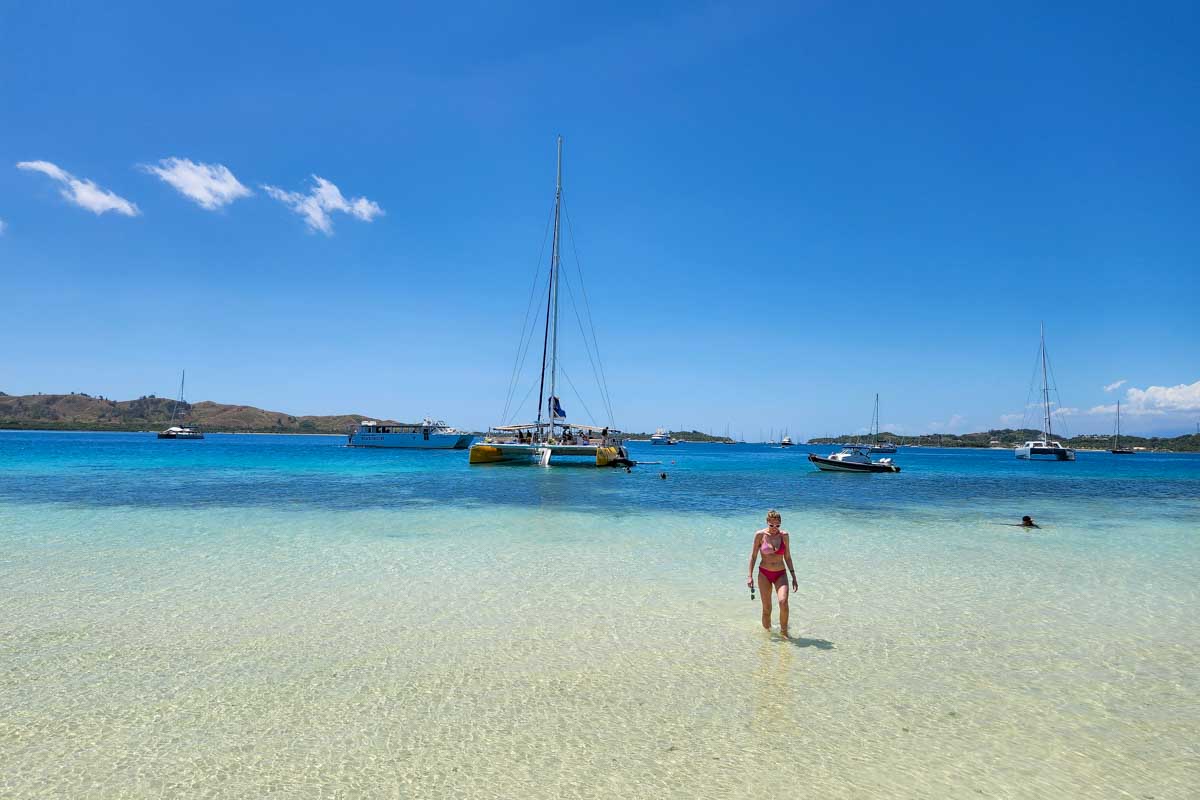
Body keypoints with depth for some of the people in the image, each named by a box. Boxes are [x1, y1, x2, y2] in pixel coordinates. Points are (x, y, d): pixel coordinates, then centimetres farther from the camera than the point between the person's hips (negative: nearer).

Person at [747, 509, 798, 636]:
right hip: (764, 574, -1)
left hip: (781, 574, 1)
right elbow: (753, 556, 1)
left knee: (783, 602, -20)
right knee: (766, 608, 1)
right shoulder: (760, 535, -6)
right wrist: (750, 575, -3)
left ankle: (784, 631, -3)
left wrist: (794, 577, 6)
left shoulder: (784, 535, 0)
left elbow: (787, 557, 7)